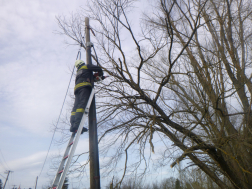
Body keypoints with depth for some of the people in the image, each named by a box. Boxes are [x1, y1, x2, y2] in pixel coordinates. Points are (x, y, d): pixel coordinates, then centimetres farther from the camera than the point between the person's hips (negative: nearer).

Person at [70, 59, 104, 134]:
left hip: (77, 87, 7)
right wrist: (101, 75, 28)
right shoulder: (86, 66, 19)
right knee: (82, 104, -21)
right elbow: (99, 69, 11)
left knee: (76, 106, -6)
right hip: (84, 86, -7)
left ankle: (73, 124, -19)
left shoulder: (78, 72, 38)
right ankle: (77, 124, -35)